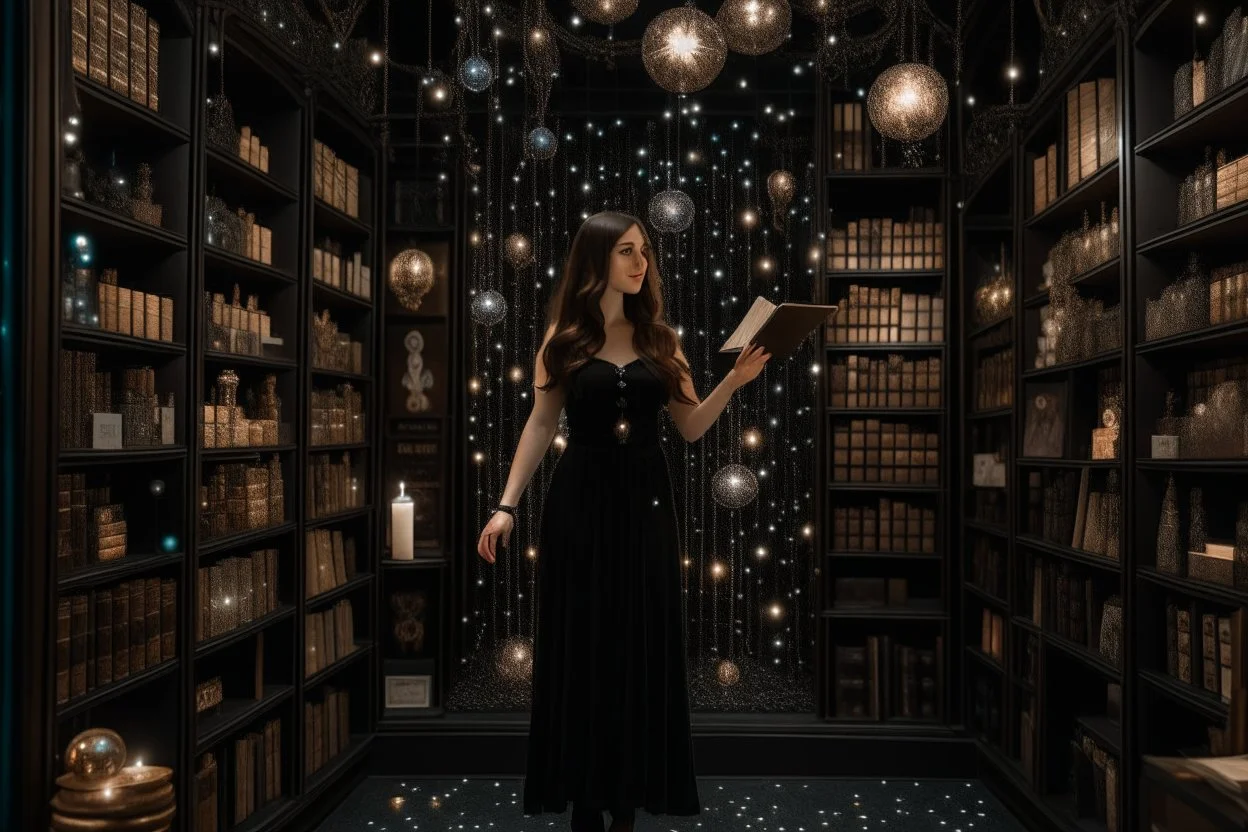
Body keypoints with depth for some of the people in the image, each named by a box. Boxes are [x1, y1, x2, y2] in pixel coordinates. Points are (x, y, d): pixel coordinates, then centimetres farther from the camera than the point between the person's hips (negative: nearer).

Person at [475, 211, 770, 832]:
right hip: (580, 503, -2)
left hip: (645, 503, 2)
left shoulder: (659, 337, 7)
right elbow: (540, 426, 2)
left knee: (642, 647, 6)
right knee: (581, 647, 5)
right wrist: (507, 504, -4)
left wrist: (735, 381, -10)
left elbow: (691, 428, 4)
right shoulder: (563, 338, 2)